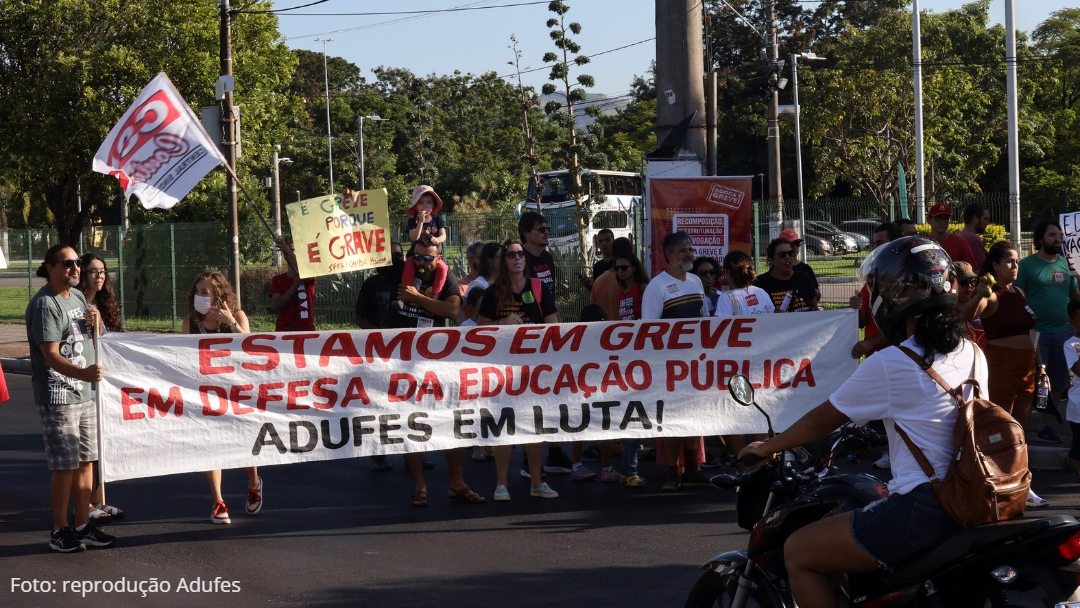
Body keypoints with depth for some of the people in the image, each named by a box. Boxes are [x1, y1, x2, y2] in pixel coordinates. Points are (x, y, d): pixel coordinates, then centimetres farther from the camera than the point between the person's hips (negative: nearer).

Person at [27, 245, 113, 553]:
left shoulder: (77, 296, 12)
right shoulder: (44, 304, -14)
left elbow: (94, 340, 26)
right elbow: (51, 356, -22)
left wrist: (96, 321, 3)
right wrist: (82, 373, -38)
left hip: (86, 392, 8)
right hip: (58, 396, -8)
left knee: (87, 461, 11)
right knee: (66, 466, -7)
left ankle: (83, 525, 20)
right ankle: (59, 531, 2)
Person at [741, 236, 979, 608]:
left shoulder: (888, 365, -12)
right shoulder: (973, 354, 9)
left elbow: (823, 420, -1)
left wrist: (766, 448, 15)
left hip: (921, 508, -9)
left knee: (798, 553, 1)